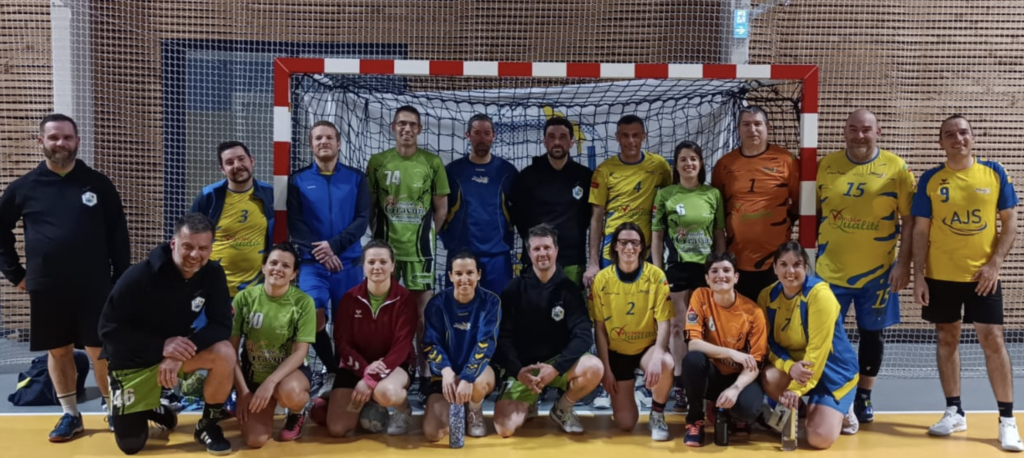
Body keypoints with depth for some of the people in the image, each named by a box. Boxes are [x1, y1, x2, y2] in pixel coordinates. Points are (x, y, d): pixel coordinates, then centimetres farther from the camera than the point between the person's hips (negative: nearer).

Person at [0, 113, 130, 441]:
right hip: (46, 289, 2)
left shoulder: (97, 184, 0)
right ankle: (70, 414, 23)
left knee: (100, 350, 1)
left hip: (94, 287, -2)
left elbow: (119, 236, 1)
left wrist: (121, 281, -2)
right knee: (58, 351, 10)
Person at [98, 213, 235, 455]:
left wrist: (183, 351, -32)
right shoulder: (140, 276, -24)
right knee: (131, 444, -3)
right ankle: (147, 409, 32)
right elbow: (109, 329, -21)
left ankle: (208, 424, -4)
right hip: (133, 361, -2)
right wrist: (161, 346, -31)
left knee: (225, 354, -28)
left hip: (178, 349, 2)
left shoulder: (213, 274, -15)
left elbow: (222, 325, -17)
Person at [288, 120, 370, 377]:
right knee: (313, 315, -18)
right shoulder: (298, 180, 7)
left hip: (349, 263, 1)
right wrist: (321, 252, -14)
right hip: (312, 263, -1)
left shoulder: (357, 179, 8)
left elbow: (362, 220, -2)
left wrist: (334, 245, -16)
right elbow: (294, 224, -1)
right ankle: (333, 369, 3)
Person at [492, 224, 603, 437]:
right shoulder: (514, 289, -3)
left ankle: (563, 409, 0)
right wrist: (517, 370, -23)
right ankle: (527, 404, 17)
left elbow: (584, 335, -13)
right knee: (505, 428, -21)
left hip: (558, 363, 1)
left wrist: (556, 368, -27)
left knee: (594, 367, -31)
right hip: (522, 368, -1)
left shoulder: (569, 289, -3)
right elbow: (503, 337, -6)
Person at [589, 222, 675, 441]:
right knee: (625, 424, -3)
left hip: (648, 347, 0)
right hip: (617, 351, 1)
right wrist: (606, 368, -8)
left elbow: (663, 324, -15)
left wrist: (657, 356, -32)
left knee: (665, 365, -37)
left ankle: (657, 415, -6)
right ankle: (622, 394, 35)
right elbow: (600, 328, -4)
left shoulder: (656, 276, -12)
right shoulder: (602, 279, -9)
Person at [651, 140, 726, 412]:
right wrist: (658, 272, -3)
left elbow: (720, 234, 10)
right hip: (677, 267, -1)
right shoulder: (665, 194, 1)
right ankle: (680, 385, 9)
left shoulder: (713, 194, 5)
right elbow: (656, 236, 2)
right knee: (678, 326, 2)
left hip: (707, 267, 2)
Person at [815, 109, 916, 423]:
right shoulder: (826, 165, 1)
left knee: (872, 333, 11)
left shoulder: (896, 167, -3)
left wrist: (904, 263, -8)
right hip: (831, 268, 1)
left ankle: (863, 396, 28)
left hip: (878, 270, 0)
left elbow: (909, 219, -2)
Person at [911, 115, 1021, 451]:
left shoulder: (994, 173, 0)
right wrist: (918, 275, -5)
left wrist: (995, 264, -9)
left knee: (993, 340, -3)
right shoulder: (931, 180, 0)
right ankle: (954, 412, 20)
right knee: (947, 339, 8)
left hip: (982, 275, -1)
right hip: (940, 275, 1)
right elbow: (921, 230, 1)